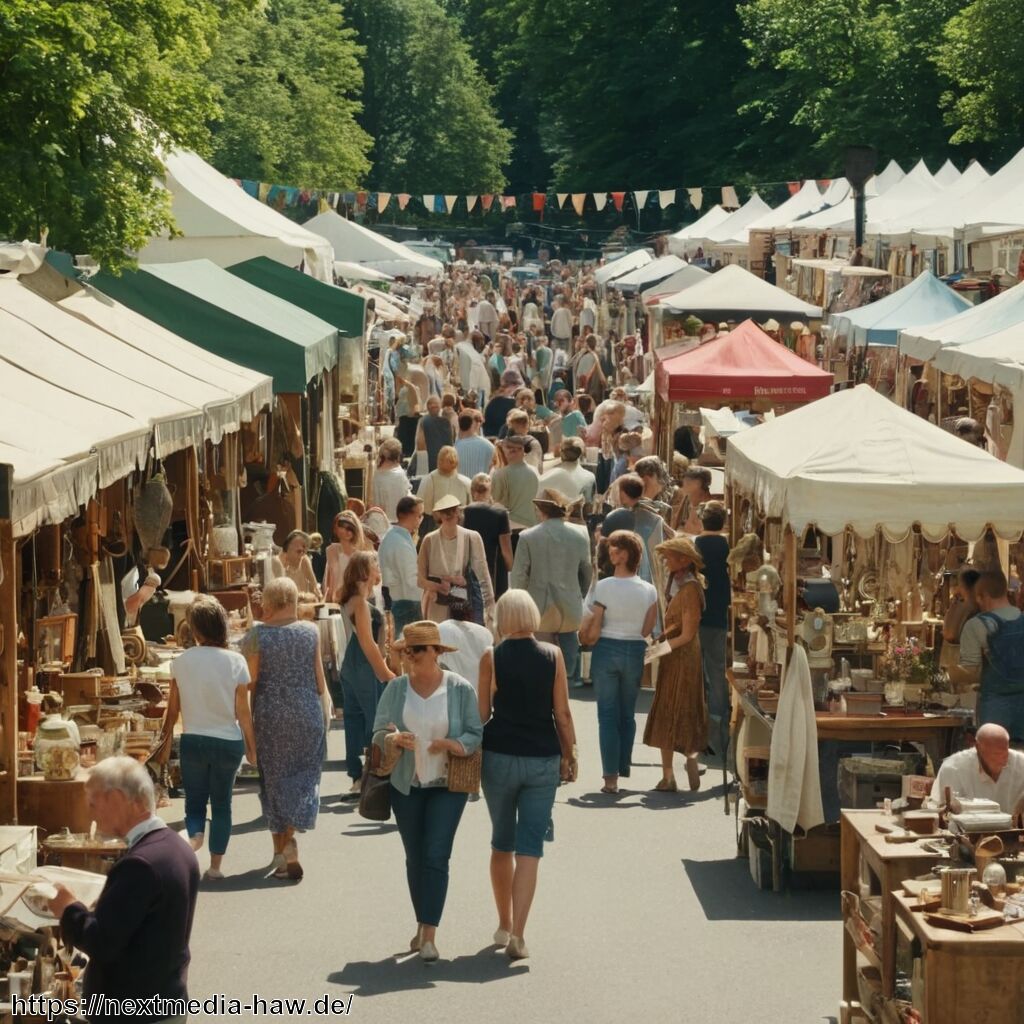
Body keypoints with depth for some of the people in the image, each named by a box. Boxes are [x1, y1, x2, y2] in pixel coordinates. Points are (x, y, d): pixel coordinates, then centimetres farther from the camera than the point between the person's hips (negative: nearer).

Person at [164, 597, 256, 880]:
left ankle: (194, 834, -18)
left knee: (195, 800, 13)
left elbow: (173, 709, 1)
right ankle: (215, 865, 14)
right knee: (222, 803, 13)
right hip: (228, 740, 0)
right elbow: (243, 712, -6)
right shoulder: (235, 662, -9)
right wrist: (252, 747, 5)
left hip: (193, 740, 0)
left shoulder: (181, 662, -6)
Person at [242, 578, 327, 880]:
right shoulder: (310, 632, -1)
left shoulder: (257, 636, -8)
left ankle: (283, 849, 12)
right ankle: (290, 839, -8)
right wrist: (321, 711, 16)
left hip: (270, 715, -1)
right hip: (307, 713, 1)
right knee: (304, 776, 9)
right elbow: (320, 679, 3)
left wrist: (247, 722, 3)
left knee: (275, 779, 9)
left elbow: (250, 681, -6)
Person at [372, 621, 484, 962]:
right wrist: (393, 739, -21)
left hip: (447, 784, -3)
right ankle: (422, 925, 25)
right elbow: (378, 734, 2)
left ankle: (429, 935, -11)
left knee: (436, 856, -11)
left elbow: (476, 735, -5)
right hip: (406, 784, 3)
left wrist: (451, 745, -24)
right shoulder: (395, 688, 1)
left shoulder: (460, 689, -6)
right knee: (415, 858, 10)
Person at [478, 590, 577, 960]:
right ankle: (517, 935, -11)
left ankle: (504, 925, 26)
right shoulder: (553, 656, -3)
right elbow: (562, 713, -2)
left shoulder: (491, 658, -4)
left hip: (499, 758, 0)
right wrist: (569, 755, 9)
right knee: (529, 848, 0)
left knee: (501, 843, 18)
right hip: (543, 759, 0)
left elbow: (482, 713, -2)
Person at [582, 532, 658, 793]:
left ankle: (611, 777, -1)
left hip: (607, 650, -3)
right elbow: (647, 630, 1)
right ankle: (623, 769, 19)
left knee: (607, 713, 3)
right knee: (627, 713, 16)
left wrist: (589, 638, 9)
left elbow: (593, 627, -11)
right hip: (635, 652, 3)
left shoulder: (604, 587, -13)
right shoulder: (649, 591, -3)